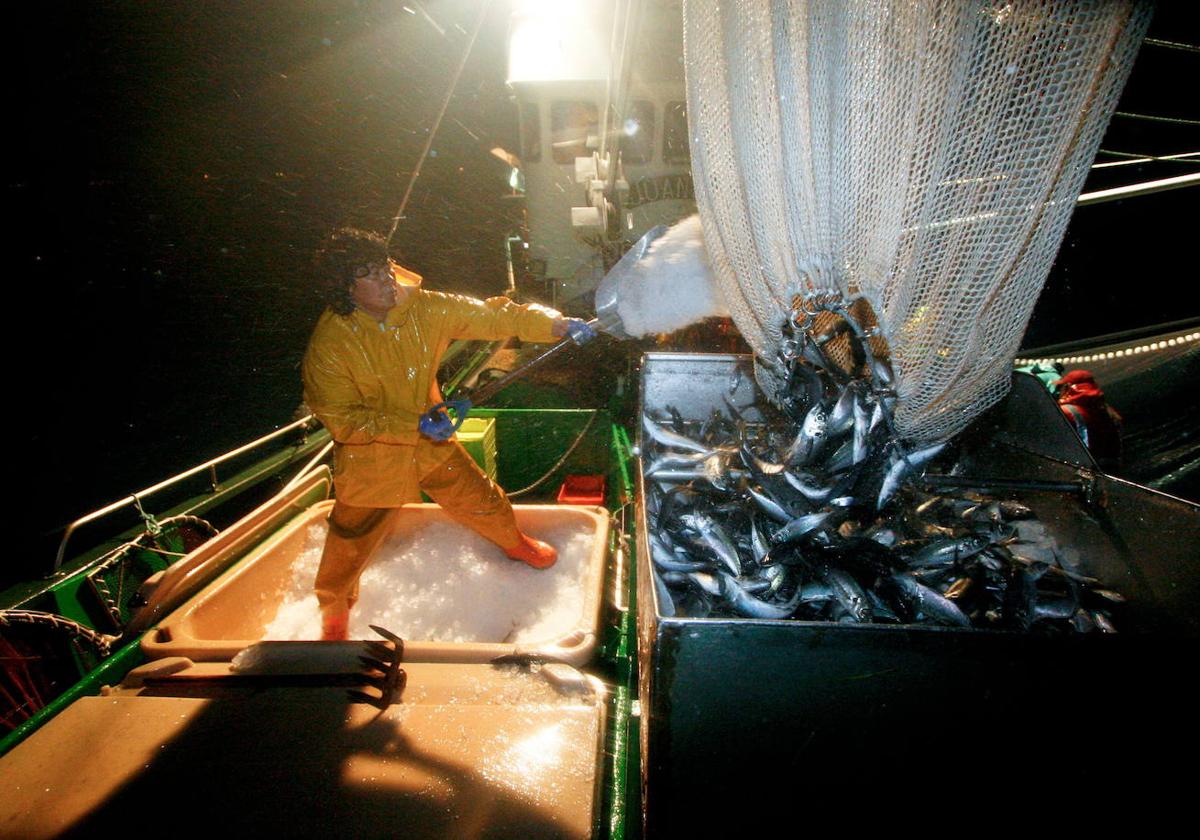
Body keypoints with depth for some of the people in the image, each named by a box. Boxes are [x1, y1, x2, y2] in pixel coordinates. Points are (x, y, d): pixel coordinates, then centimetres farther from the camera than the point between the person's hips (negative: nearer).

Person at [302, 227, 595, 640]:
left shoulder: (424, 308, -14)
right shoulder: (329, 343, -24)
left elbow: (492, 316, -13)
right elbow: (341, 419, -22)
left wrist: (556, 325, -24)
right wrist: (414, 425, -28)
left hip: (430, 444, 3)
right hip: (372, 458, -3)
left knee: (481, 501, 15)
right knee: (351, 543, 13)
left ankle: (515, 543, 49)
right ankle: (334, 609, 44)